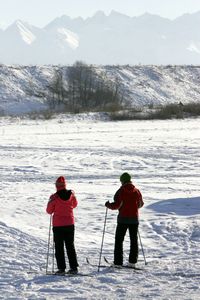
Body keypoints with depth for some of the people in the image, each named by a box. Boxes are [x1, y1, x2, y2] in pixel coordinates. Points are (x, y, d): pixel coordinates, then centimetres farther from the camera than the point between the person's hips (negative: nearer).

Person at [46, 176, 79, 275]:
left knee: (59, 247, 5)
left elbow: (49, 211, -3)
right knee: (70, 246, 14)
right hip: (70, 224, 4)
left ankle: (61, 268, 0)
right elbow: (75, 205, 15)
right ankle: (74, 267, 12)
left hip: (58, 225, -3)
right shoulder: (71, 194, -4)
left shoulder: (54, 197, -14)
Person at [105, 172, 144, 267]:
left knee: (119, 240, 2)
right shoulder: (137, 191, 3)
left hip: (123, 219, -4)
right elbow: (140, 204, 14)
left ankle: (118, 262, -3)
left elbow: (116, 205, -15)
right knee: (134, 240, 14)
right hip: (134, 219, 4)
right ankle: (132, 262, 13)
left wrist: (108, 205, 3)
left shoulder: (121, 191, -11)